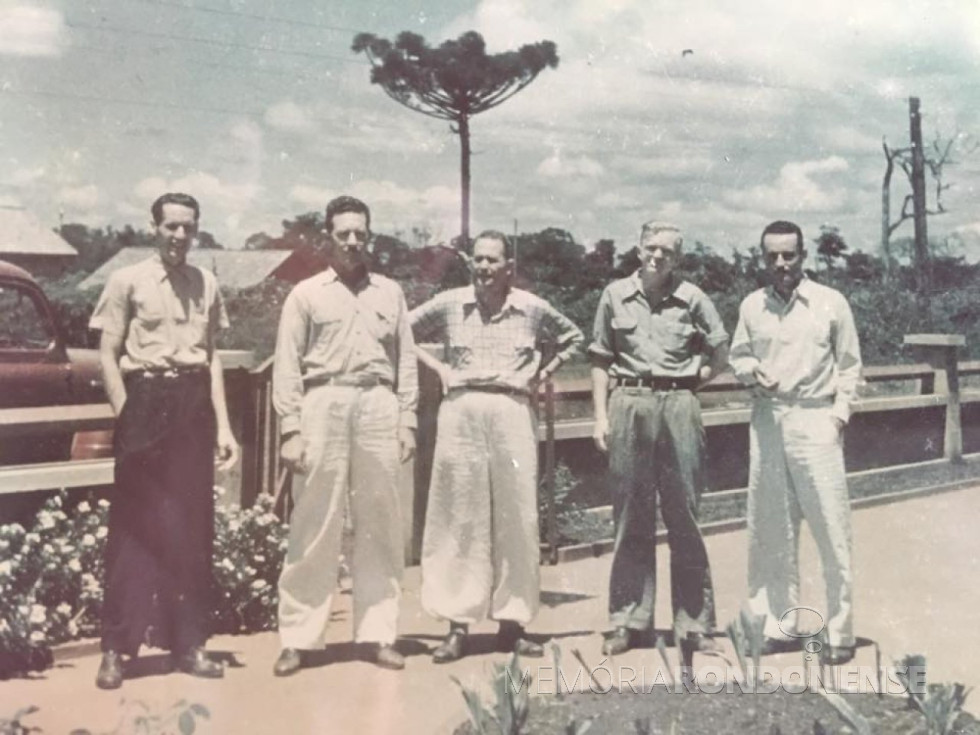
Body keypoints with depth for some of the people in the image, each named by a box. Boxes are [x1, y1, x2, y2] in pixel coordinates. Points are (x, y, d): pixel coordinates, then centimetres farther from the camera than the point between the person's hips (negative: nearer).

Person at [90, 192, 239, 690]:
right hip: (146, 401, -4)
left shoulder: (206, 285, 10)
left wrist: (223, 425, 8)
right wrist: (126, 419, -10)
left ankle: (189, 643, 18)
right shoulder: (127, 280, -1)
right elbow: (108, 357, -2)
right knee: (135, 525, -1)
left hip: (194, 406, 4)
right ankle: (116, 647, 7)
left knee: (193, 527, 8)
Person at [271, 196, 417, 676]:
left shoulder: (390, 293, 16)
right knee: (314, 527, -1)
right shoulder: (306, 294, 7)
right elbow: (287, 365, 2)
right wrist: (291, 429, -7)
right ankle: (297, 639, 6)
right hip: (323, 405, -2)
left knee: (379, 527, 5)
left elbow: (406, 360, 13)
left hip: (378, 406, 3)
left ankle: (377, 634, 14)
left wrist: (407, 420, 4)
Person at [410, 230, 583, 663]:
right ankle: (458, 623, 6)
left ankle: (512, 621, 12)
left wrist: (542, 373, 9)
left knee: (516, 518, 2)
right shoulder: (449, 304, 4)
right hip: (461, 412, -1)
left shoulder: (532, 309, 6)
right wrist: (437, 367, 4)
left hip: (512, 413, 1)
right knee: (459, 518, 0)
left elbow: (572, 338, 22)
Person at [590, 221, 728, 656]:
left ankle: (693, 624, 11)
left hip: (678, 406, -1)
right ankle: (630, 621, 14)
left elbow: (721, 352, 14)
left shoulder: (691, 298, 5)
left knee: (684, 518, 3)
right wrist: (601, 417, 3)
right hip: (629, 405, 1)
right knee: (631, 519, 6)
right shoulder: (615, 295, 8)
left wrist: (691, 380, 3)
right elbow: (601, 360, 9)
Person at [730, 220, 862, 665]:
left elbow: (849, 365, 4)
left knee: (831, 528, -2)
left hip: (815, 420, -3)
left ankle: (839, 631, 7)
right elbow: (738, 356, 14)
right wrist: (752, 370, -7)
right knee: (772, 528, 8)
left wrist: (839, 414, -5)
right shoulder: (752, 306, 6)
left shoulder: (831, 303, -1)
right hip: (767, 420, 3)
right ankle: (779, 621, 20)